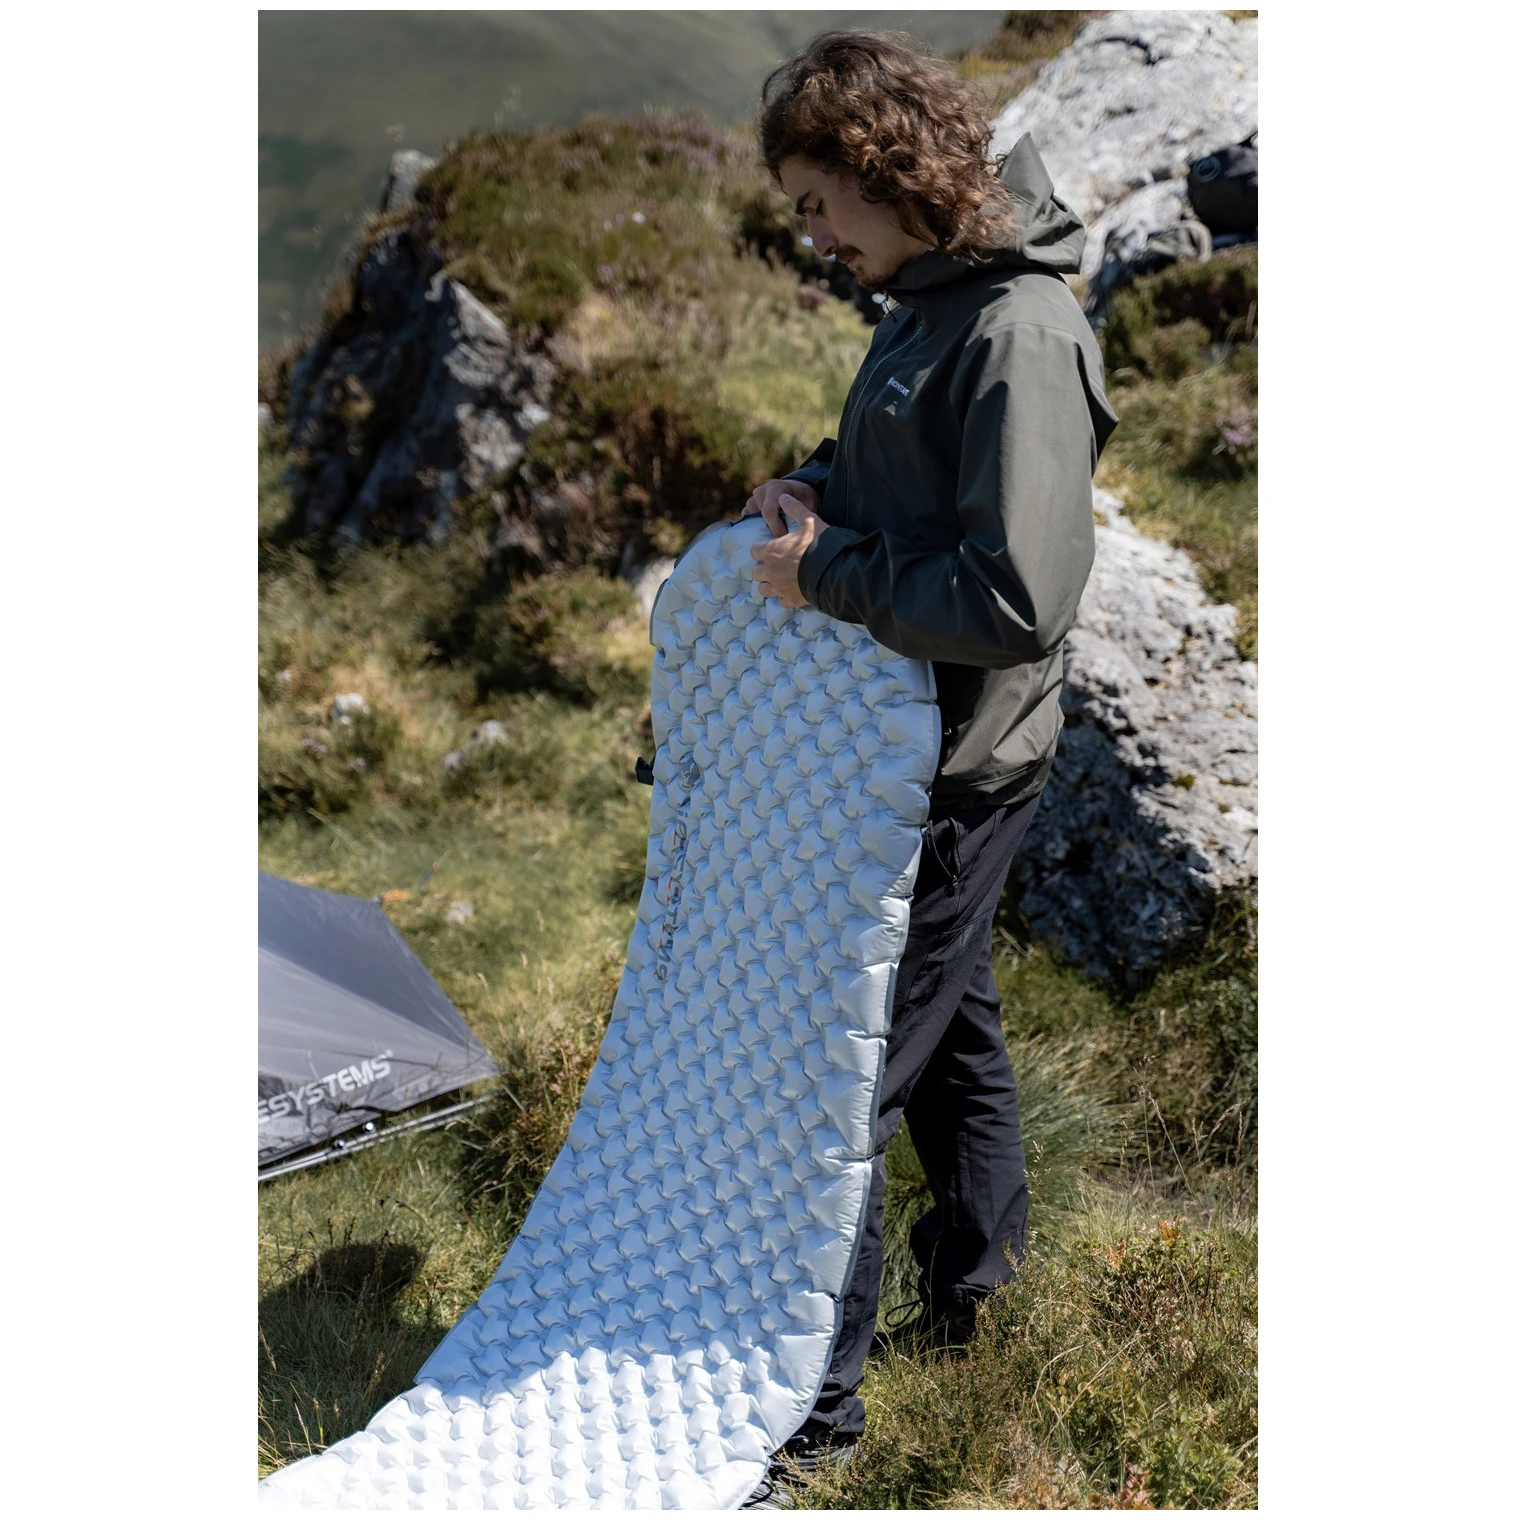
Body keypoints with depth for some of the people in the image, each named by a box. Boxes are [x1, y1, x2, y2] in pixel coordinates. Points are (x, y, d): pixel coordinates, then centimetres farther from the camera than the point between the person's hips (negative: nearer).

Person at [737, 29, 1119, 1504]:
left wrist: (827, 573, -21)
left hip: (955, 767, -10)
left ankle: (812, 1400, 13)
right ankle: (971, 1270, 46)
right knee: (947, 1015, 25)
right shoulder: (924, 303, 7)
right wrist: (811, 484, 4)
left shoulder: (1021, 337, -23)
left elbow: (1016, 602, -30)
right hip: (900, 738, 10)